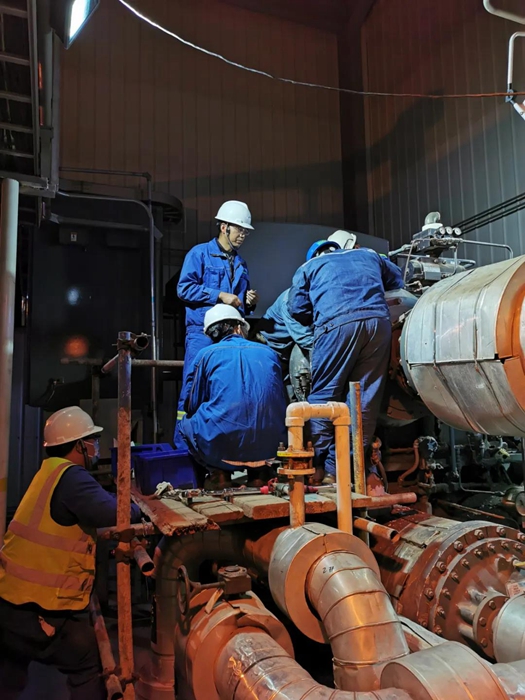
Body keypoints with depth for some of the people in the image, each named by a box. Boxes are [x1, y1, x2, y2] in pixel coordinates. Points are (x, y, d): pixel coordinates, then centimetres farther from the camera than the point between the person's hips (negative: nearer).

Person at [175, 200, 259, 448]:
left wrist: (249, 303, 6)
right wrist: (219, 295, -13)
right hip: (203, 333, -6)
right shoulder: (199, 253, 4)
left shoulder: (241, 263, 22)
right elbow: (184, 288, -8)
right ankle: (183, 445, 1)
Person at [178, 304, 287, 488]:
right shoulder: (268, 352, 14)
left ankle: (220, 473, 11)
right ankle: (257, 471, 18)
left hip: (222, 447, -3)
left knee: (187, 422, 26)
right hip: (268, 446, 3)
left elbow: (192, 406, 11)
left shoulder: (206, 354, 5)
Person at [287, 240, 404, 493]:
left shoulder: (309, 266, 26)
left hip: (337, 323, -3)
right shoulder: (368, 255, 34)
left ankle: (328, 469, 3)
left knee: (325, 395, 4)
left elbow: (297, 308, 14)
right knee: (366, 397, 6)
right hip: (378, 321, 3)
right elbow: (398, 279, 44)